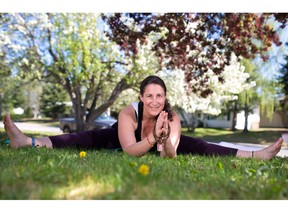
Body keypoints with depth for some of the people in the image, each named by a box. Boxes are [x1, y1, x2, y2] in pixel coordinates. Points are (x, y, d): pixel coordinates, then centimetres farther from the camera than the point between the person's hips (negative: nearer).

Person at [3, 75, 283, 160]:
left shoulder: (173, 118, -31)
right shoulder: (128, 113, -36)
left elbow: (170, 157, -35)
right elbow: (130, 151, -43)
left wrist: (165, 140, -55)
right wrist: (153, 138, -57)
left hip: (160, 144, 1)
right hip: (128, 141, -1)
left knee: (196, 146, -13)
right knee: (93, 138, -24)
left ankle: (255, 155, -9)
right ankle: (31, 142, -26)